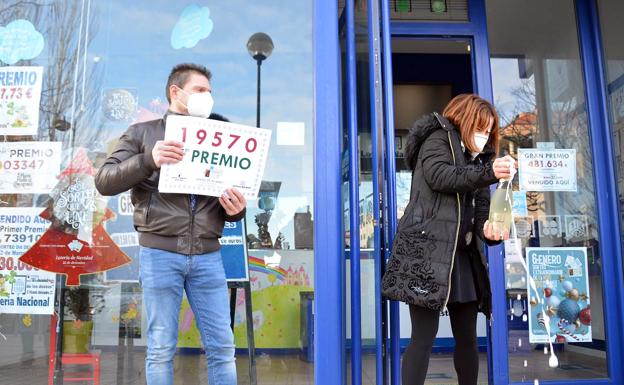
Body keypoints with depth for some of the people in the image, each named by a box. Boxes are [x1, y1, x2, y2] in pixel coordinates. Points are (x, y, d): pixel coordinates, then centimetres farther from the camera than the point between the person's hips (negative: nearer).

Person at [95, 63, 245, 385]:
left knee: (222, 347, 4)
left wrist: (236, 210, -8)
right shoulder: (143, 133, 10)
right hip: (160, 253, -2)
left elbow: (230, 201, 17)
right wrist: (148, 160, -16)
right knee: (161, 350, 5)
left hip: (207, 255, 3)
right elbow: (104, 181, 0)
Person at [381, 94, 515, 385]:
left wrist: (488, 228, -11)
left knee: (467, 337, 12)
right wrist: (489, 172, -26)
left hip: (462, 255, 8)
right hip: (427, 251, -8)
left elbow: (481, 207, 12)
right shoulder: (438, 138, 4)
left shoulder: (478, 160, 23)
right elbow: (439, 175, -17)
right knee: (424, 335, -10)